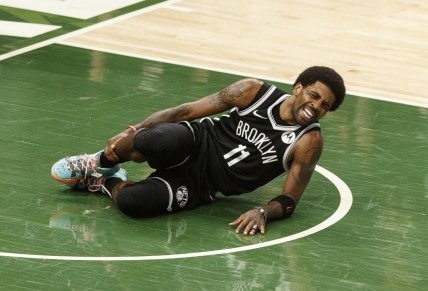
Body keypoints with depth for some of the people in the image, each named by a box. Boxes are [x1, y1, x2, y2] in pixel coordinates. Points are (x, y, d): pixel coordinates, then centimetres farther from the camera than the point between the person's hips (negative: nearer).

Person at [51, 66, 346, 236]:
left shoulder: (308, 142, -11)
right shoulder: (254, 91, -7)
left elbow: (289, 201, -7)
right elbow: (187, 110, -1)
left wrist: (262, 212, -30)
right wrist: (134, 130, -8)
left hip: (202, 184, -1)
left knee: (132, 202, -30)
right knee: (153, 141, -39)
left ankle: (109, 183, 8)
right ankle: (102, 162, -3)